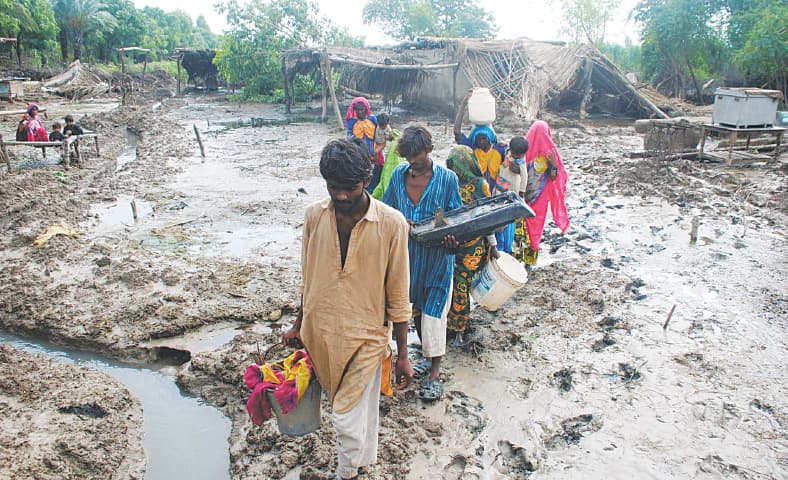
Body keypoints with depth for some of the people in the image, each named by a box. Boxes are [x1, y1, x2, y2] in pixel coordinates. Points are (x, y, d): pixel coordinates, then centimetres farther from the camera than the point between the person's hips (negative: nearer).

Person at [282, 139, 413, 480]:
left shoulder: (391, 223, -15)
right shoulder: (314, 215, -4)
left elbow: (398, 295, -8)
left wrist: (402, 355, -4)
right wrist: (299, 325, 17)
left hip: (365, 336, -3)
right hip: (320, 332, 4)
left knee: (347, 419, 1)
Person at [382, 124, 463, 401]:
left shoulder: (447, 178, -9)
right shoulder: (398, 175, 0)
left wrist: (453, 240, -25)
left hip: (437, 256, -4)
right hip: (408, 254, 4)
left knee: (433, 310, -1)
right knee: (416, 307, 17)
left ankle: (434, 374, 13)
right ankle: (429, 356, 38)